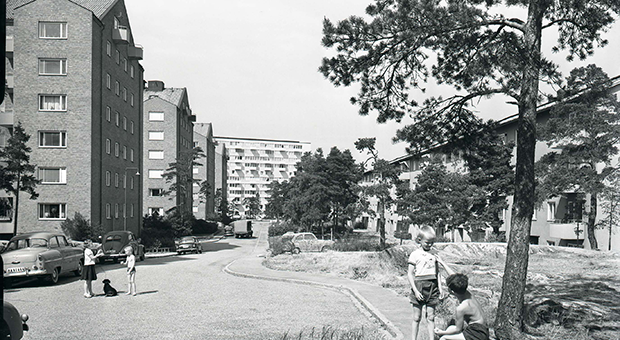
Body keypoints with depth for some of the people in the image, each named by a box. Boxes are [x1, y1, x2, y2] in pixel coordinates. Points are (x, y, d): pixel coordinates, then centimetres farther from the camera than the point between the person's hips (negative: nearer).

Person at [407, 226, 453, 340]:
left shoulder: (434, 253, 10)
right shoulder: (415, 254, -5)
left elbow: (436, 272, 16)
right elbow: (410, 274, -6)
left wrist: (440, 287, 9)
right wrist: (415, 290, -12)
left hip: (432, 287, 4)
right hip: (419, 286, -4)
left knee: (431, 317, 7)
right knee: (417, 317, 4)